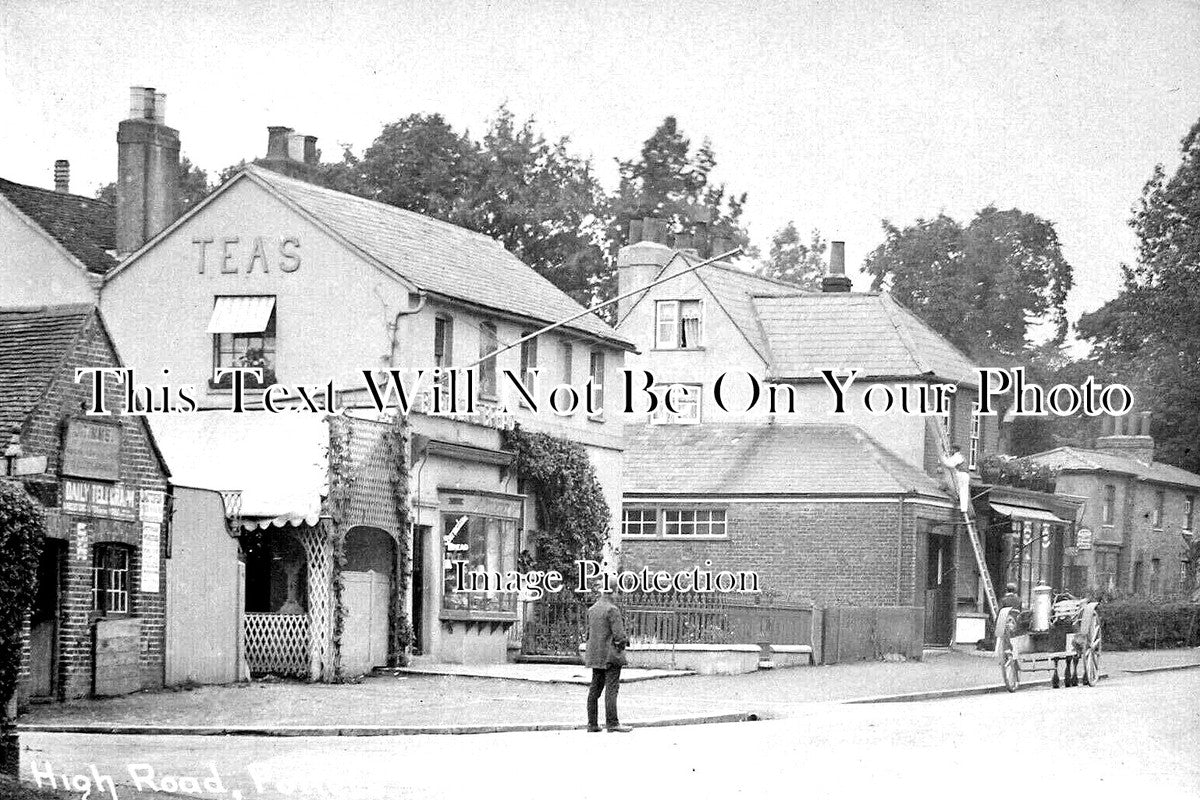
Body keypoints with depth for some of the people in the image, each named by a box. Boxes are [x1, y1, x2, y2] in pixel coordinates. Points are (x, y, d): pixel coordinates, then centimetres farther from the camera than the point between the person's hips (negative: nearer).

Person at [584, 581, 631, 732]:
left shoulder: (592, 610, 10)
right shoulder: (612, 610, -15)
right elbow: (619, 634, -18)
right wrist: (624, 641, 4)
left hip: (595, 655, 8)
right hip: (611, 654, -8)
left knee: (595, 689, 10)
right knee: (611, 688, -6)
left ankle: (592, 723, 12)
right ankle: (612, 723, -7)